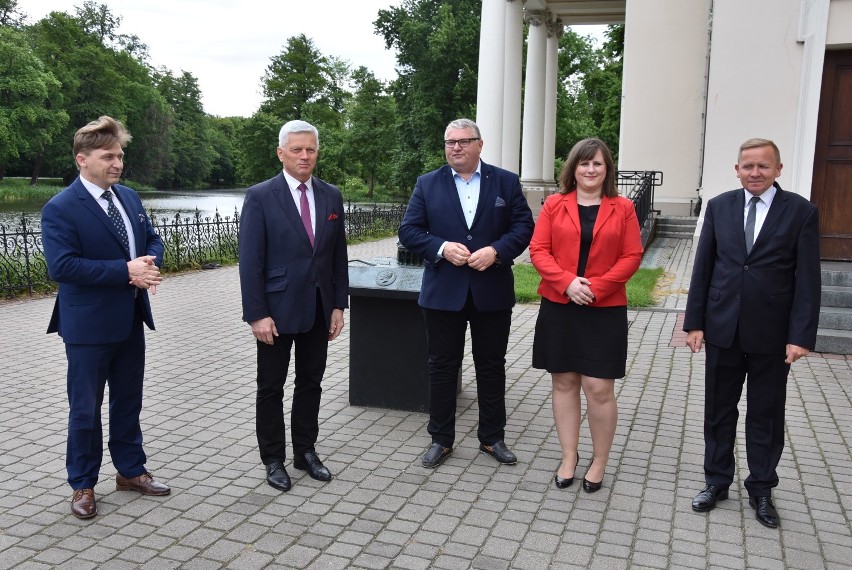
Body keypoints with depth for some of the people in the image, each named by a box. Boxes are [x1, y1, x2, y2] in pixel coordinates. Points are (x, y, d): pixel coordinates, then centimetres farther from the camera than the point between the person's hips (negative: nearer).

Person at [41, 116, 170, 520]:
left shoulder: (129, 197, 7)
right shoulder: (60, 208, -14)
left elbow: (152, 240, 12)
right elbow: (61, 266, -23)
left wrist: (150, 265, -12)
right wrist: (126, 270, -26)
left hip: (130, 320, 7)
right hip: (89, 325, -6)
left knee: (128, 400, 18)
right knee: (86, 409, 7)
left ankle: (130, 471, 33)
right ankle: (83, 485, 24)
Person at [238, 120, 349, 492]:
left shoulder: (331, 196, 5)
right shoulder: (260, 196, -9)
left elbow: (338, 255, 8)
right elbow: (250, 260, -11)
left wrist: (339, 304, 4)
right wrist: (257, 314, -15)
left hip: (319, 309, 4)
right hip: (278, 309, -4)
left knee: (310, 383, 14)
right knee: (271, 388, 8)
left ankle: (306, 451, 29)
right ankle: (273, 459, 22)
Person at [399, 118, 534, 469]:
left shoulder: (506, 182, 4)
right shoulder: (427, 184, 4)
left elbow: (524, 226, -1)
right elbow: (408, 231, -1)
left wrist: (496, 250, -17)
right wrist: (442, 248, -16)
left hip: (492, 292, 0)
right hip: (443, 292, 0)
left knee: (491, 366, 10)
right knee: (442, 367, 8)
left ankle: (492, 438, 25)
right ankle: (441, 439, 21)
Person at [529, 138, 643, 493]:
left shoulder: (623, 208, 2)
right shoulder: (554, 204, 4)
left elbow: (632, 257, -2)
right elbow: (538, 251, -1)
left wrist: (596, 287, -14)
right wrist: (567, 281, -15)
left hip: (605, 310, -1)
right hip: (559, 308, 2)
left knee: (599, 388, -2)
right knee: (563, 383, 8)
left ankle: (600, 462, 16)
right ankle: (569, 457, 21)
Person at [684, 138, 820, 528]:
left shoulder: (801, 212, -4)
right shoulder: (719, 207, 2)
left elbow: (807, 279, -6)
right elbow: (702, 268, 3)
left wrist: (801, 335, -11)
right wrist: (695, 322, 0)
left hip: (772, 334, -2)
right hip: (722, 329, 2)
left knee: (766, 416, 11)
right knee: (719, 411, 12)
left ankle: (761, 489, 27)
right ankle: (717, 481, 28)